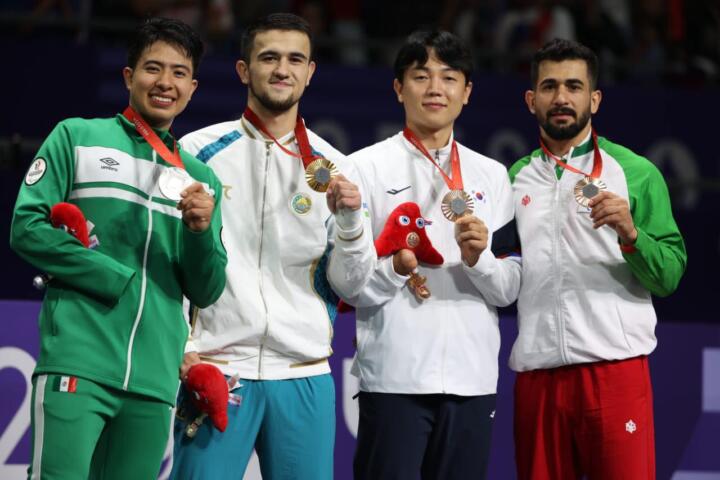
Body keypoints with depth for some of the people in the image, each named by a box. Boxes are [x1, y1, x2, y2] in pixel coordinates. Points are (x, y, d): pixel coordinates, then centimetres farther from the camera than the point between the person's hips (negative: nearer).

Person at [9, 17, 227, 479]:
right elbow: (28, 227, -2)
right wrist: (117, 278, -8)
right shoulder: (77, 137, 7)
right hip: (77, 364, -4)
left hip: (154, 381, 4)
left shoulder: (201, 178, 17)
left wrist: (200, 230, -7)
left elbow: (206, 292, 13)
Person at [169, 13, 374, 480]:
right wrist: (182, 350, -6)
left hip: (305, 376, 2)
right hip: (216, 370, -2)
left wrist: (349, 221, -11)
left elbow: (350, 284, 7)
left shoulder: (332, 166, 9)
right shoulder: (199, 152, 3)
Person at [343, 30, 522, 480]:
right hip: (394, 377, -3)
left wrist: (479, 257, -11)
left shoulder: (492, 176, 12)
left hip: (472, 378, 3)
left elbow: (509, 289, 9)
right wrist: (393, 269, -20)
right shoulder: (366, 168, 2)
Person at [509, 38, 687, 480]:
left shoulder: (636, 173, 2)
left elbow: (669, 277, -3)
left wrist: (629, 233, -19)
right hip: (536, 370, 4)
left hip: (615, 366, -3)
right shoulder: (515, 179, 13)